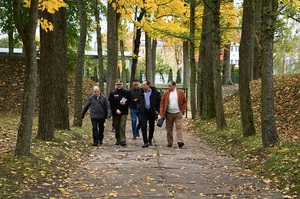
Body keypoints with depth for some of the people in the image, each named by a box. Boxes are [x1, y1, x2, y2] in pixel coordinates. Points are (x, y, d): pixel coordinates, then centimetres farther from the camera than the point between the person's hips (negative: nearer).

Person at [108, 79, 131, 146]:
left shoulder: (126, 92, 5)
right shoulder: (112, 93, 4)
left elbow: (129, 101, 8)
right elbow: (111, 103, -1)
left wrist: (125, 103, -12)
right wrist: (116, 109, -13)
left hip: (124, 112, -1)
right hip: (115, 112, 2)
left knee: (122, 126, -12)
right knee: (116, 127, 7)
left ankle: (123, 140, -12)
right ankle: (118, 140, 19)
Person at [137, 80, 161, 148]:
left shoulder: (155, 92, -4)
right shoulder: (141, 92, 3)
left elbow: (159, 101, 2)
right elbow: (138, 101, 18)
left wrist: (157, 110, -4)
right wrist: (139, 107, 3)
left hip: (152, 112, -1)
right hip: (144, 111, 1)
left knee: (152, 127, 10)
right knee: (143, 127, -9)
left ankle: (150, 140, 30)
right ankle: (145, 142, -5)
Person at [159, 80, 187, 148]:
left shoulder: (181, 93, 1)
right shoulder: (165, 93, 2)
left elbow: (185, 102, 9)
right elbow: (162, 104, 2)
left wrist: (182, 110, -1)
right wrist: (162, 114, -4)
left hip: (178, 113, -1)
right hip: (169, 114, 2)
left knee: (179, 127, -10)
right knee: (169, 129, 6)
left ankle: (180, 141, -15)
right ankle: (169, 142, 15)